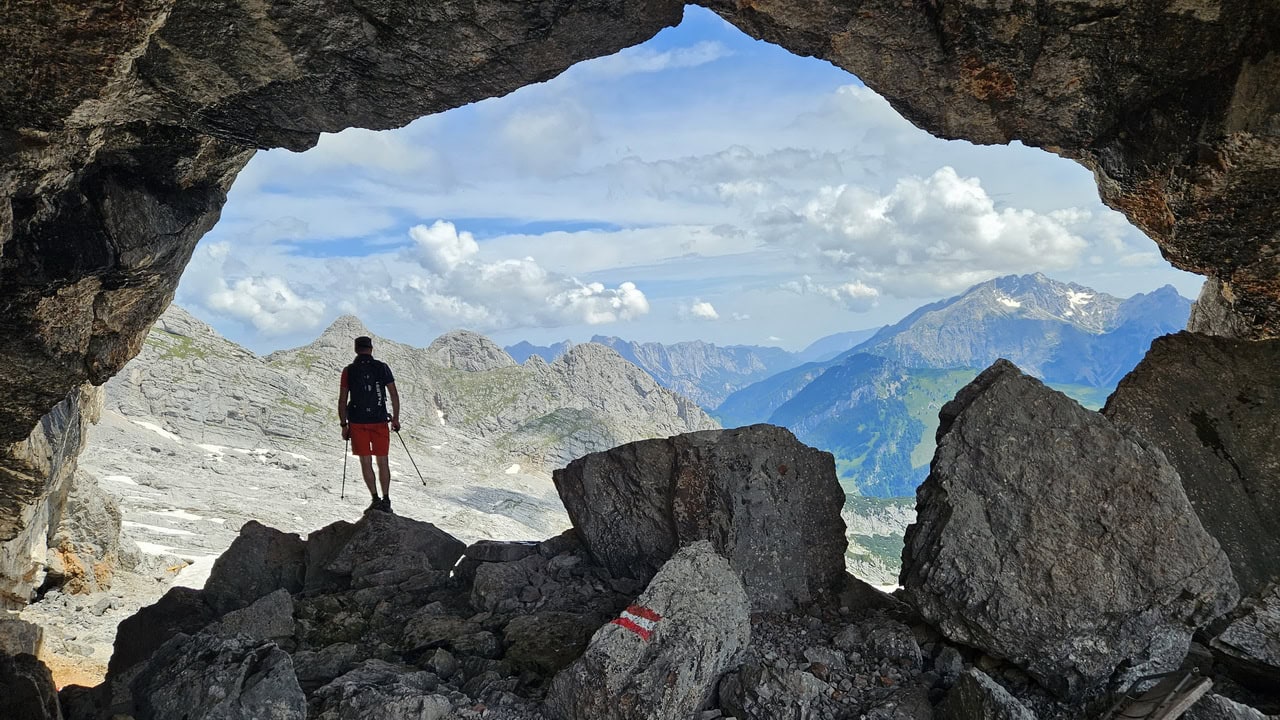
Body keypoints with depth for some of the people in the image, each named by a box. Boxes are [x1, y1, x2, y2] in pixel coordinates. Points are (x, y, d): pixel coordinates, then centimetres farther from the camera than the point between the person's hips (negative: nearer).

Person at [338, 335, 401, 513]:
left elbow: (342, 400, -3)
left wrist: (344, 425, 5)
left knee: (366, 462, 7)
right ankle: (386, 500, 8)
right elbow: (394, 395, 0)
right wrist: (396, 418, 9)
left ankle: (376, 499, 0)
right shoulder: (382, 367, -1)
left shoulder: (348, 371, -2)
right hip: (380, 421, 1)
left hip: (357, 422, -1)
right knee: (383, 462, 9)